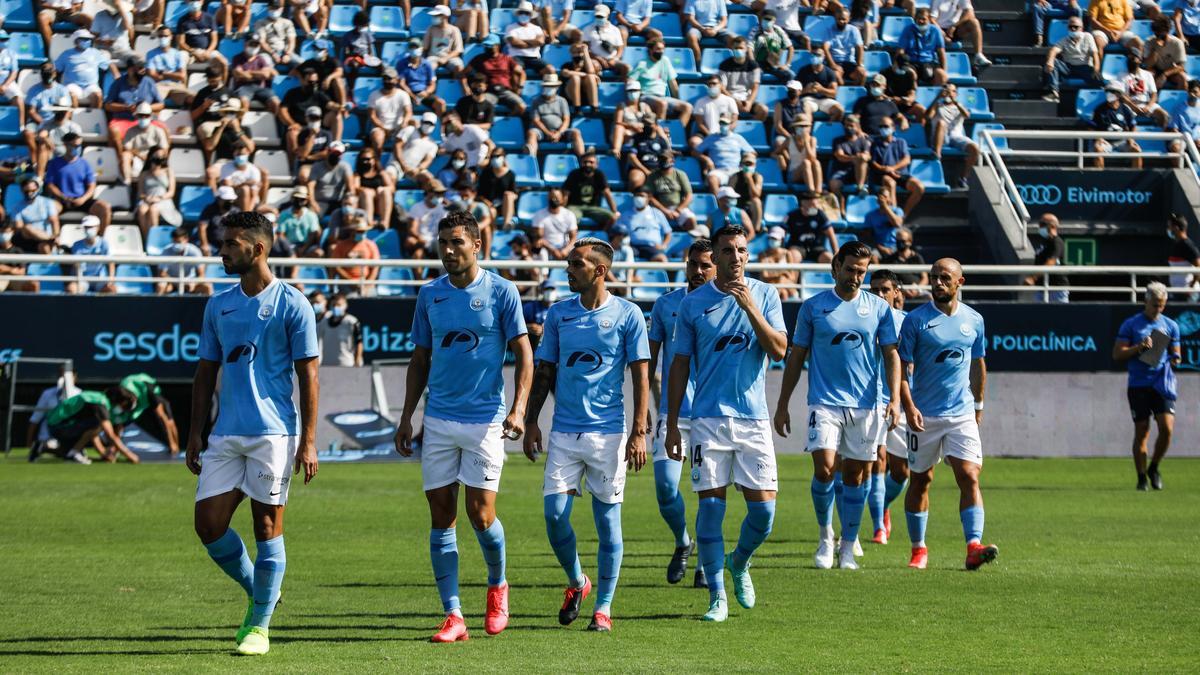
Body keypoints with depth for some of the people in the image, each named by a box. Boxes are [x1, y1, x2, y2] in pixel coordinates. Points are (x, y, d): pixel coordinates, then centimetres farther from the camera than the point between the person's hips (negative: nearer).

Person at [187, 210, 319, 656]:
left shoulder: (291, 303, -4)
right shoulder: (218, 305, 12)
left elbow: (308, 374, -5)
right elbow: (207, 371, 17)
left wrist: (308, 441, -9)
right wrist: (196, 432, 10)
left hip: (273, 433, -5)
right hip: (225, 435, 6)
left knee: (268, 527, -2)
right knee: (208, 523, -1)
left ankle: (259, 626, 8)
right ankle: (259, 593, 22)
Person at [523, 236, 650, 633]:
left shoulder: (627, 314, -1)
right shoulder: (558, 314, 8)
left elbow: (641, 376, -1)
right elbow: (544, 373, 13)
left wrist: (639, 433, -8)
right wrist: (530, 422, 5)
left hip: (609, 433, -3)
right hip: (564, 432, 3)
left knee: (607, 519, 1)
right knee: (554, 514, -6)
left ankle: (604, 608, 10)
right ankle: (576, 583, 19)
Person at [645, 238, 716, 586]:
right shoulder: (665, 304, 8)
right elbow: (650, 360, 13)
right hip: (672, 411, 1)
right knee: (665, 487, -9)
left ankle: (706, 561, 15)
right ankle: (683, 543, 18)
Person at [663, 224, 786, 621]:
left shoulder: (765, 295, 5)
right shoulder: (693, 303, 4)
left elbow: (779, 350, -6)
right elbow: (680, 365, 8)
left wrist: (749, 306, -16)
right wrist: (671, 424, 4)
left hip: (754, 418, 1)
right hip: (709, 420, -1)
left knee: (763, 508, -3)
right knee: (710, 506, -5)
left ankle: (739, 563, 27)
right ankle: (717, 597, 3)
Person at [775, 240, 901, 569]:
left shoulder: (879, 307, 6)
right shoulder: (813, 307, 3)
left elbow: (891, 356, 6)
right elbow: (796, 357, 8)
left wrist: (895, 399, -7)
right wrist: (782, 405, 6)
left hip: (865, 405, 1)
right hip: (824, 403, -1)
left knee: (855, 474, 4)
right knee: (824, 468, -15)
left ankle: (848, 548, 13)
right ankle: (826, 536, 6)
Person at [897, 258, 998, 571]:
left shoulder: (973, 320, 7)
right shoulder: (916, 319, -4)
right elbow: (901, 367, -6)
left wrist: (978, 405, 22)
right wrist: (908, 406, -18)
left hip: (962, 415, 2)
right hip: (923, 416, -2)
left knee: (969, 478, -12)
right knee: (920, 481, 7)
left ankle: (974, 547, -20)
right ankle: (919, 548, 20)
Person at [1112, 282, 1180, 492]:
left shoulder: (1171, 325, 10)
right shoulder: (1131, 324, 2)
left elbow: (1175, 353, 17)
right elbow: (1117, 354, -1)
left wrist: (1175, 360, -7)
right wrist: (1139, 348, -15)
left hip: (1163, 385, 2)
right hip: (1139, 386, -2)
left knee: (1167, 428, -12)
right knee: (1141, 432, -2)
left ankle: (1153, 468, 11)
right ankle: (1142, 478, 11)